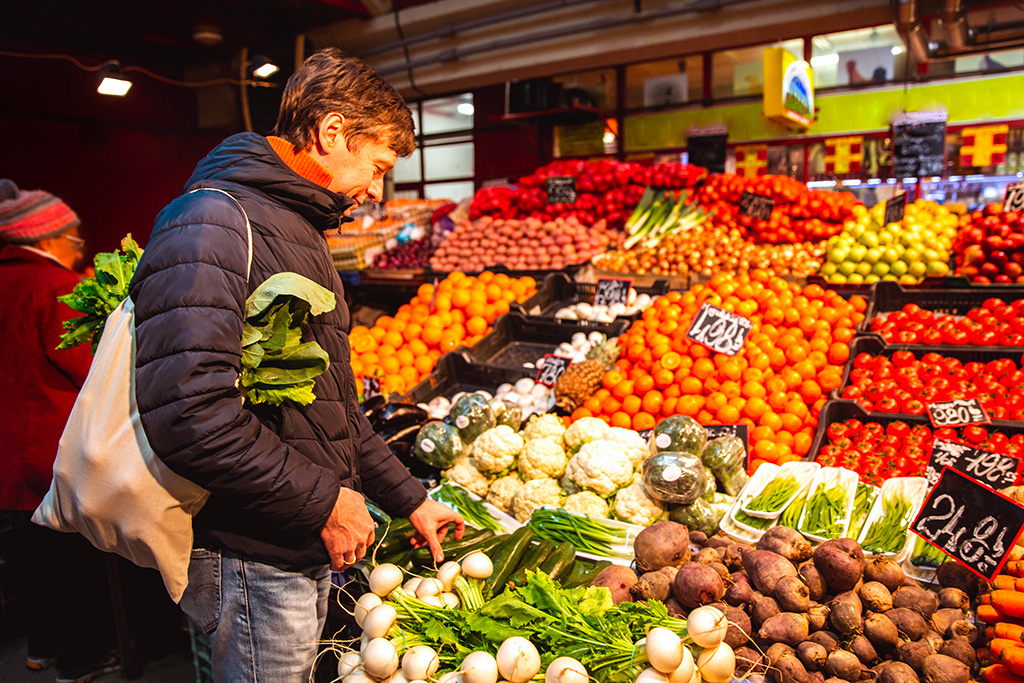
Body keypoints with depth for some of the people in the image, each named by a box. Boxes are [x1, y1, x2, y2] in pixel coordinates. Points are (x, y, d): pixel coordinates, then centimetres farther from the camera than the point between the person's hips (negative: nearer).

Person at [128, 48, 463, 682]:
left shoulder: (298, 231, 14)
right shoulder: (211, 222, -18)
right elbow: (187, 412, -30)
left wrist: (408, 498, 14)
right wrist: (323, 500, -19)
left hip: (311, 548, 9)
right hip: (252, 563, -9)